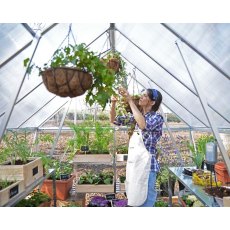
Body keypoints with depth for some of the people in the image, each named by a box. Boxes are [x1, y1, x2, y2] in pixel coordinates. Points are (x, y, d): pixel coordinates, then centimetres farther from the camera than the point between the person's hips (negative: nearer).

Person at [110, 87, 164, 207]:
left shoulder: (157, 117, -11)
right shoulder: (136, 116, 8)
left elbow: (143, 125, -32)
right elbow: (114, 120, 11)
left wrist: (130, 100, -27)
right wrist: (113, 103, -7)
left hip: (147, 164, -7)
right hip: (134, 163, 7)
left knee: (145, 201, 3)